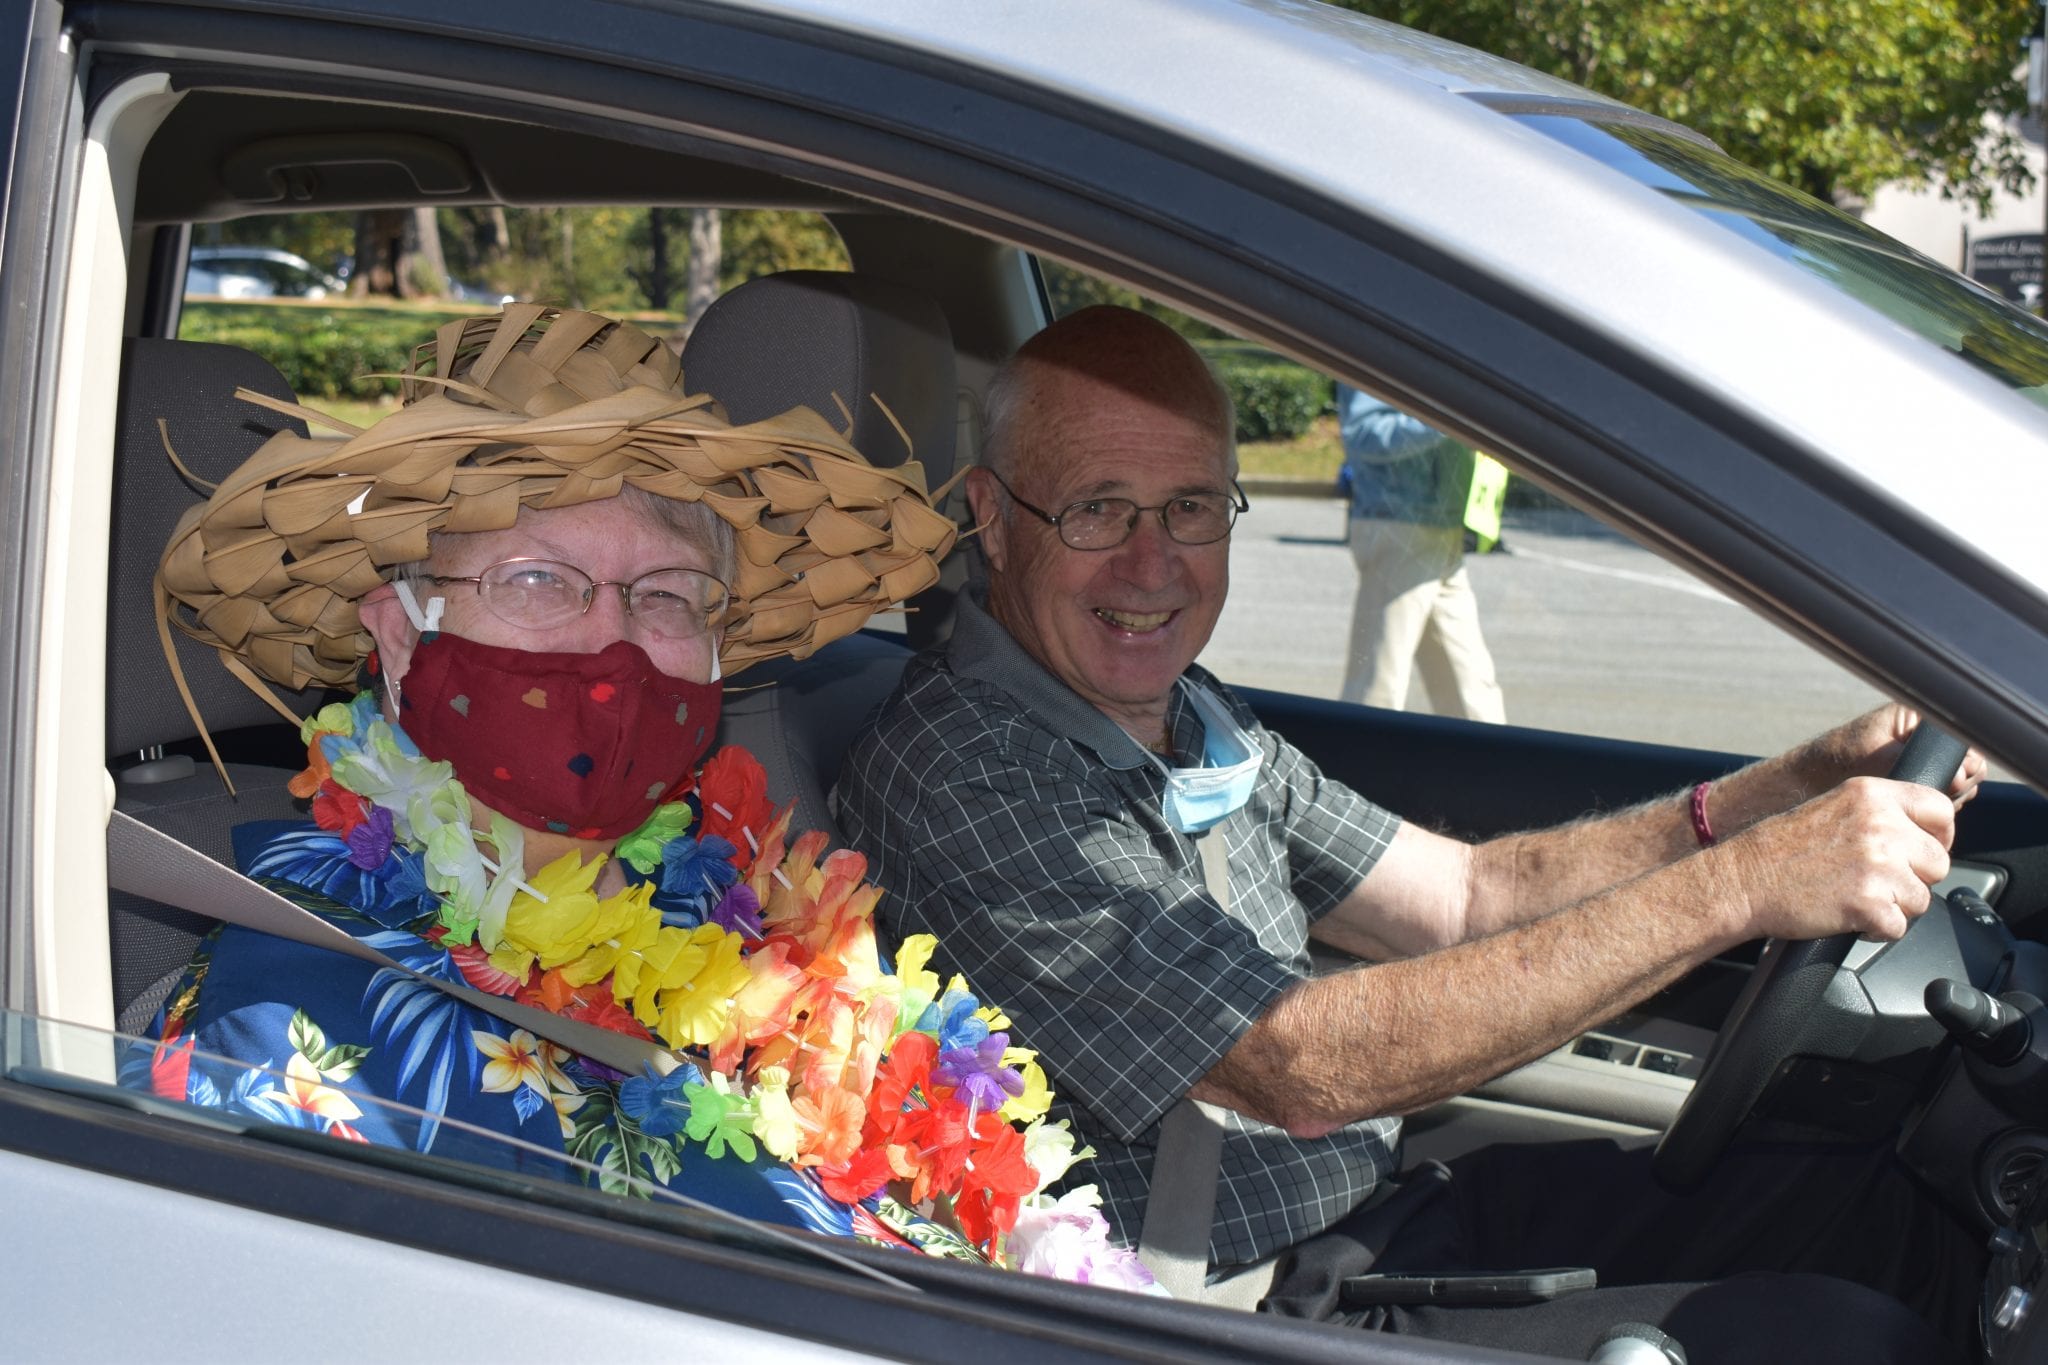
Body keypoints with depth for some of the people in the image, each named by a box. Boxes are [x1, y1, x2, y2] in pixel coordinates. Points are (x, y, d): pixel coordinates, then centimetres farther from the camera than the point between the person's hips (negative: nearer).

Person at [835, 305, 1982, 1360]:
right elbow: (1303, 1070, -27)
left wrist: (1808, 784, -4)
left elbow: (1466, 896, 9)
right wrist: (1739, 885, -28)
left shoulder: (1196, 723, 7)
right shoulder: (960, 773, -22)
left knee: (1870, 1212, 5)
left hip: (1368, 1215, 8)